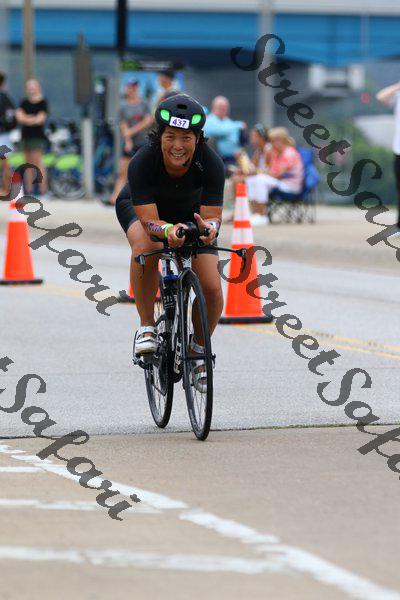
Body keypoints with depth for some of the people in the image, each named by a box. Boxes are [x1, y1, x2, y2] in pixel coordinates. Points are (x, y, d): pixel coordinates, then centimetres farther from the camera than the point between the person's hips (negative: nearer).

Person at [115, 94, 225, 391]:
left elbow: (213, 216, -32)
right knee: (146, 249, -36)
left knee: (212, 289, -13)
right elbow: (149, 220, -38)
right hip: (141, 207, -2)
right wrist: (168, 230, -59)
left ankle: (199, 346, 17)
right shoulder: (142, 163, -37)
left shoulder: (211, 163, -33)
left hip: (192, 213, 2)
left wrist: (208, 227, -56)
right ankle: (147, 327, -17)